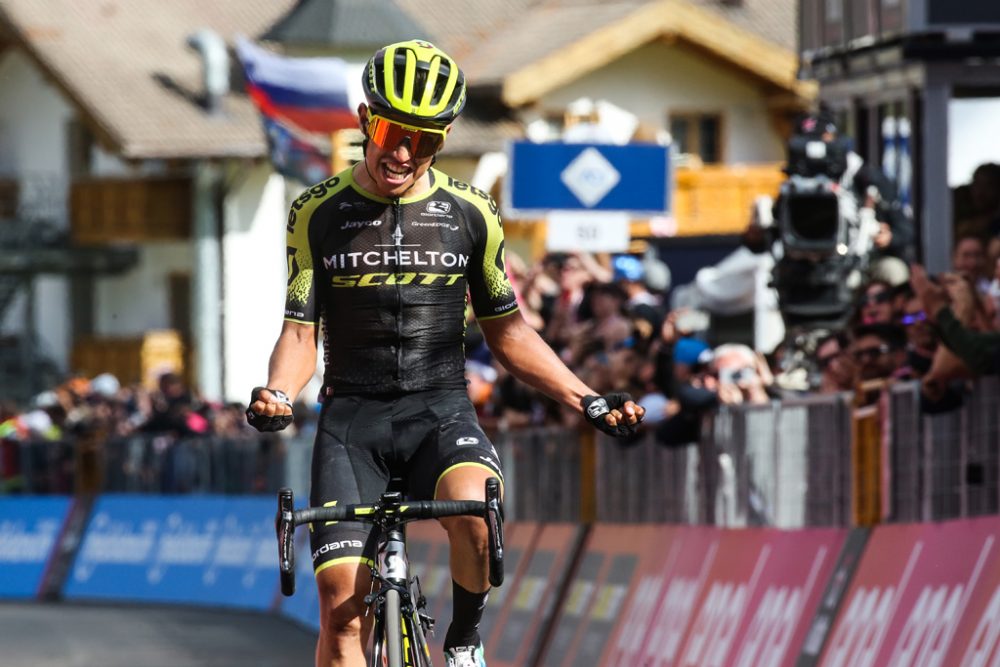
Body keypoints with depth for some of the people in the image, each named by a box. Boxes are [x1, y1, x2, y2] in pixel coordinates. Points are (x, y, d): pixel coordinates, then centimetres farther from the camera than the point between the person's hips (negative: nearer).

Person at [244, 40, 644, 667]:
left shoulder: (469, 213, 4)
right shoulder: (319, 214, 1)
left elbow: (507, 331, 12)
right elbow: (301, 330, 1)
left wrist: (587, 399, 3)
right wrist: (278, 392, -21)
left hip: (441, 410, 0)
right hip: (352, 414, 0)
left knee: (472, 506, -34)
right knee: (342, 606, -12)